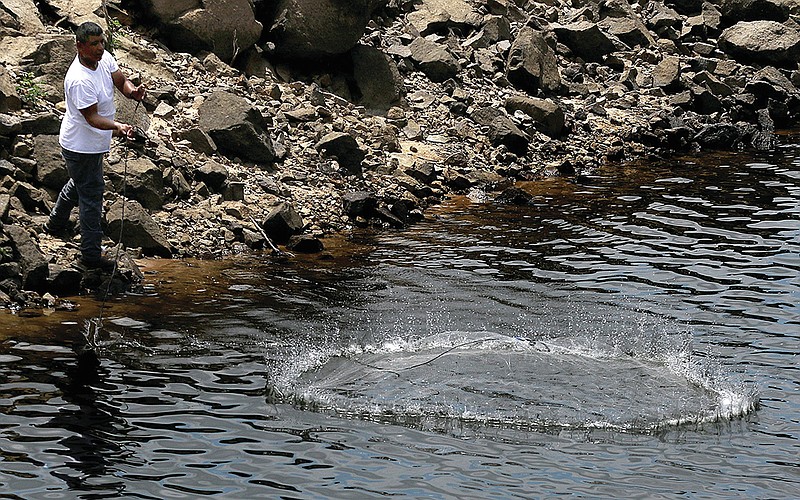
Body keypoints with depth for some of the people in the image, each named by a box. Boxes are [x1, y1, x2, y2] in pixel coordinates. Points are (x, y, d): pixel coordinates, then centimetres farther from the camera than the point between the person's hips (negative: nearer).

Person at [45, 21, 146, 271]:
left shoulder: (103, 58, -8)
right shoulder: (79, 80, -34)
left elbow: (121, 81, -2)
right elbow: (92, 118, -32)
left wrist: (133, 90, -25)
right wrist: (117, 127, -48)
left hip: (93, 143, 10)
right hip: (82, 148, -10)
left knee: (80, 183, 31)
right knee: (91, 195, 0)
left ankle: (56, 223, 54)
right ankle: (91, 255, 11)